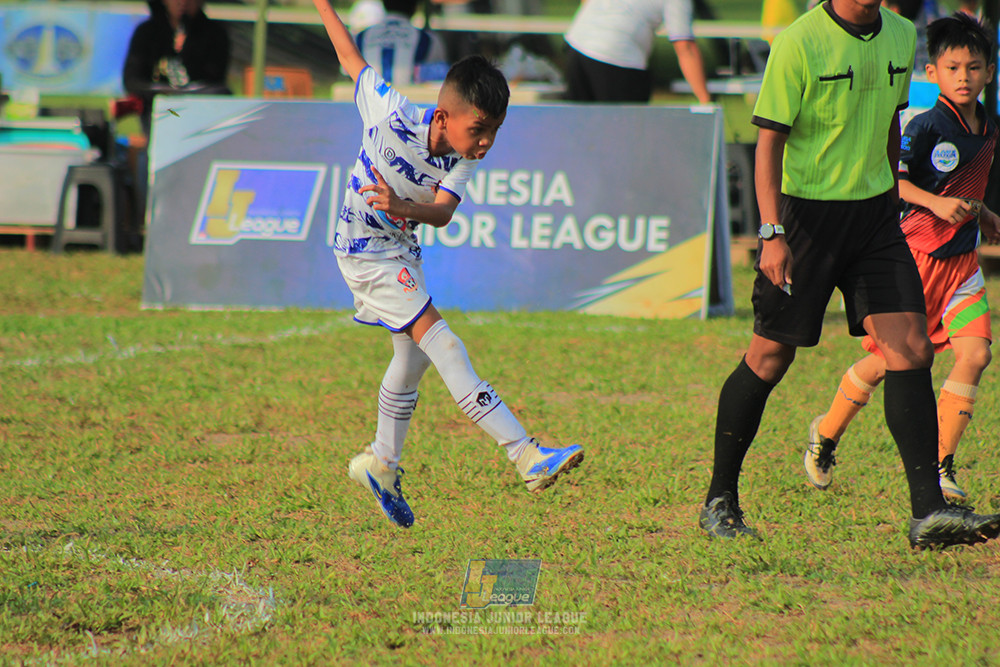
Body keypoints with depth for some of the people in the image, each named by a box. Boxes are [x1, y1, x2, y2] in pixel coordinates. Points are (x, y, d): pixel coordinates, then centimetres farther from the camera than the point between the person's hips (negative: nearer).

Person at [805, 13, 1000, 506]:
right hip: (918, 253, -6)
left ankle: (940, 466, -6)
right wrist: (934, 203, -29)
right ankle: (826, 433, 31)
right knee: (886, 362, 5)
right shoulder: (928, 126, -15)